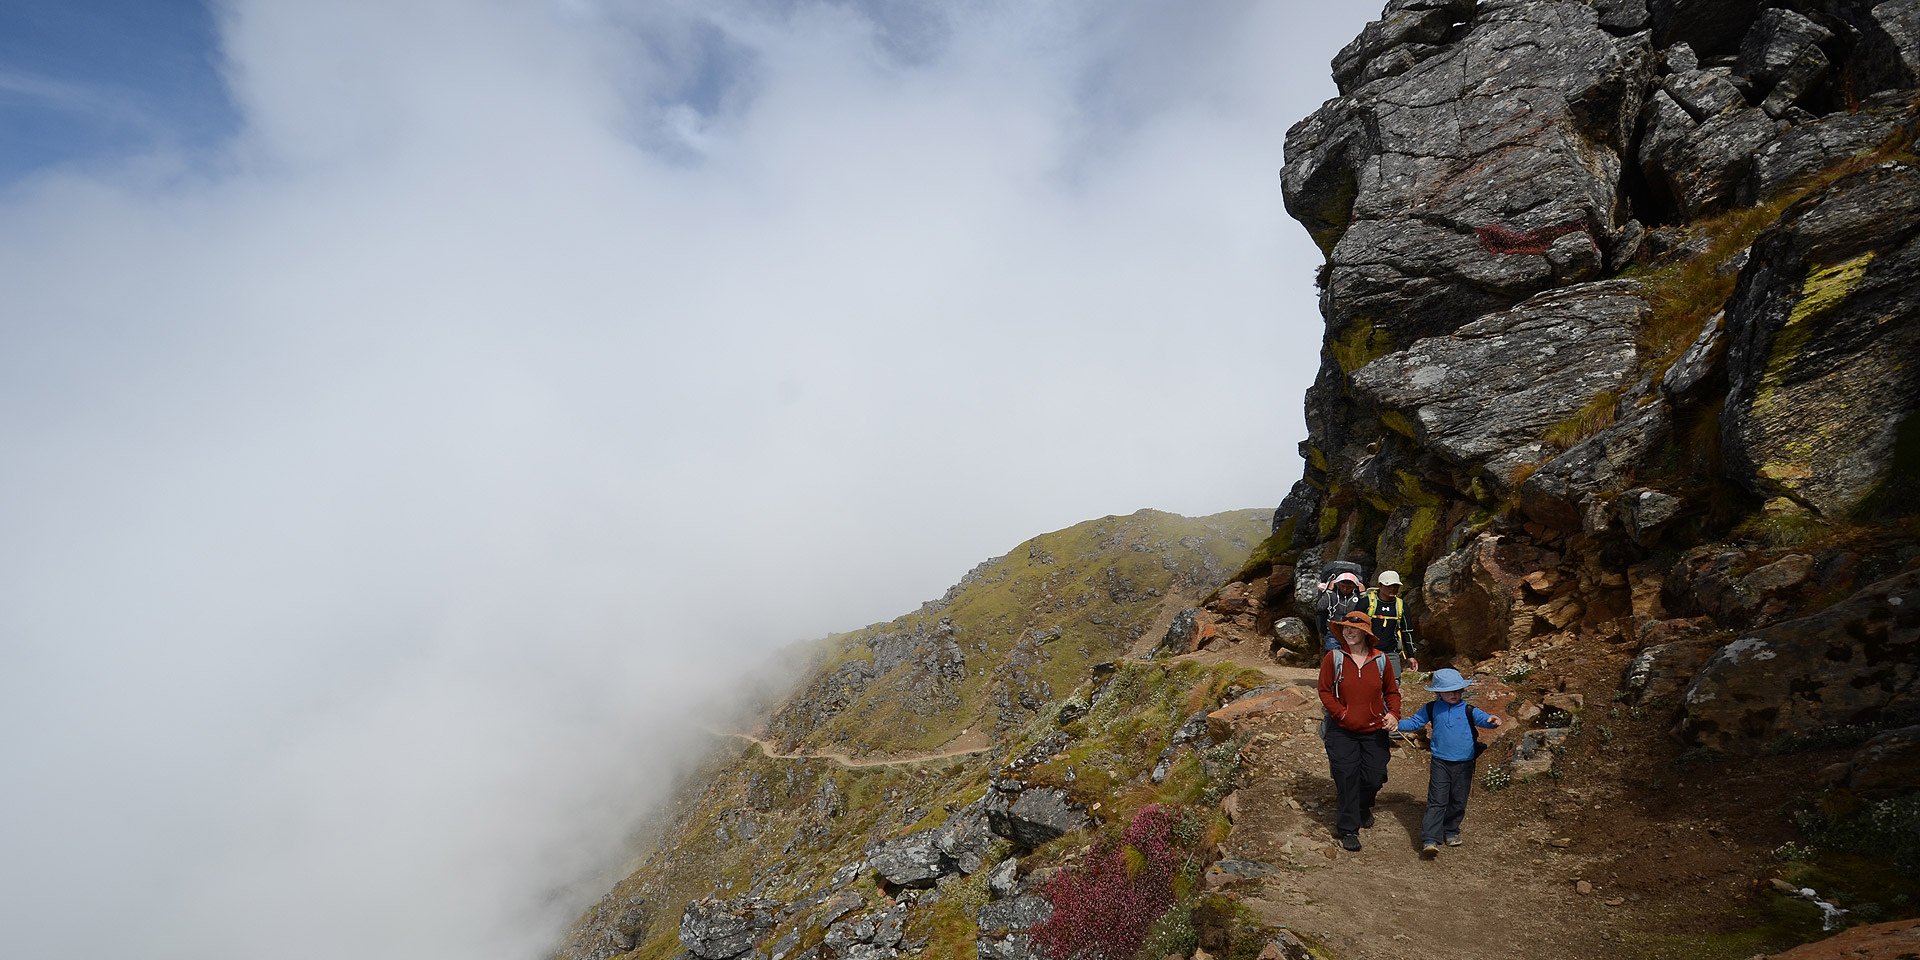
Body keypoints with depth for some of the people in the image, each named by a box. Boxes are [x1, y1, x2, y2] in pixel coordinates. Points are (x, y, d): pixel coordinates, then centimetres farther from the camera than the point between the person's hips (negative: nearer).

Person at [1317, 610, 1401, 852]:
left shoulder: (1380, 660, 2)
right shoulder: (1333, 658, -5)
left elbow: (1392, 691, 12)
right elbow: (1325, 691, -3)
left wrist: (1393, 714, -6)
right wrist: (1342, 714, -15)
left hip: (1374, 731, 2)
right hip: (1342, 731, -2)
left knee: (1374, 778, 5)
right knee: (1347, 777, -5)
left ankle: (1363, 809, 39)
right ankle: (1348, 829, 9)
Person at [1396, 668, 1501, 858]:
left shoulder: (1468, 711, -2)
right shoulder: (1432, 709, 3)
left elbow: (1482, 718, -18)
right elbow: (1414, 722, 11)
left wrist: (1492, 720, -41)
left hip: (1464, 764, 1)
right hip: (1440, 763, -1)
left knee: (1458, 802, 11)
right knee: (1437, 802, -7)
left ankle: (1451, 831, 32)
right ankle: (1430, 840, -11)